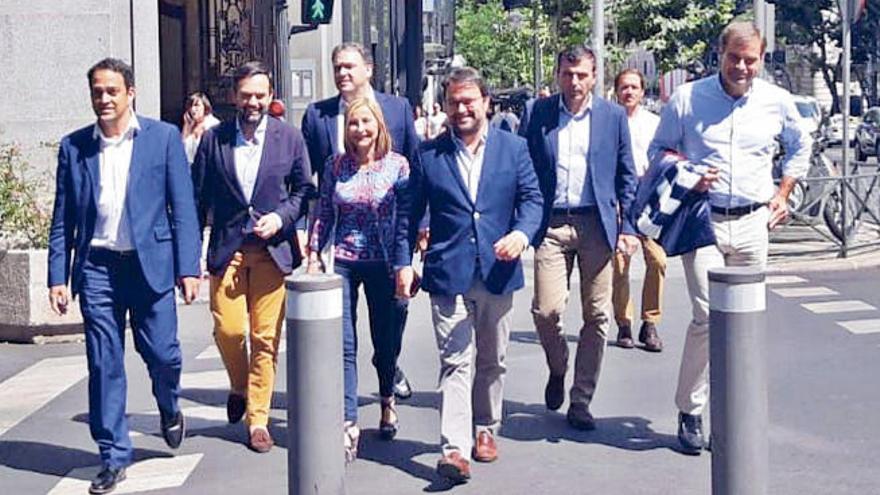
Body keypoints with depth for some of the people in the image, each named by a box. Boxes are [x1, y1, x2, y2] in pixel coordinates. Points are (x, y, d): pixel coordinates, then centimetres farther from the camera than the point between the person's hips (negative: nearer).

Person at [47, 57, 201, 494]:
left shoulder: (164, 137, 1)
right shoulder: (74, 146, 7)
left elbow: (183, 208, -1)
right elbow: (62, 219, 9)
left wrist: (188, 268, -7)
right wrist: (58, 277, 2)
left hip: (151, 264, -1)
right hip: (97, 268, 2)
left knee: (162, 354, 1)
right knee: (104, 365, 3)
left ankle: (169, 409, 36)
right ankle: (113, 458, 14)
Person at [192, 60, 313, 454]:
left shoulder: (289, 138, 3)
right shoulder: (213, 139, 4)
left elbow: (304, 189, 9)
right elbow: (199, 197, 5)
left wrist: (281, 217, -10)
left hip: (273, 249, 0)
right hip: (227, 249, 0)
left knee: (266, 337, 1)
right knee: (227, 329, -3)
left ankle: (258, 418, 13)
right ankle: (239, 388, 29)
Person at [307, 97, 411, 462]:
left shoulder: (398, 165, -3)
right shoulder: (335, 166, 3)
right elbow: (323, 215, 8)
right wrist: (314, 256, 2)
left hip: (383, 264, -1)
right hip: (343, 263, 1)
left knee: (386, 340, 11)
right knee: (343, 345, -6)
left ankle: (387, 401, 39)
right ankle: (348, 425, -4)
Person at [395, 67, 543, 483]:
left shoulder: (513, 148, 6)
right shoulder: (428, 154, 4)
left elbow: (531, 198, 2)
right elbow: (408, 214, 8)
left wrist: (521, 233, -18)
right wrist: (403, 263, 1)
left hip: (498, 272, 2)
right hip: (448, 274, -2)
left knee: (492, 361, 14)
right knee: (455, 363, -8)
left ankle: (486, 429, 32)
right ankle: (455, 448, -12)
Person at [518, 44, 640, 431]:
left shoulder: (613, 116, 7)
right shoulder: (537, 113, 5)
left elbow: (627, 176, 10)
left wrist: (628, 227, 2)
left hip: (597, 225, 1)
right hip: (551, 224, -1)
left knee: (596, 316, 3)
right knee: (546, 310, -9)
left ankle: (581, 402, 15)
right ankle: (558, 369, 23)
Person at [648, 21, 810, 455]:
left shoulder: (777, 102, 5)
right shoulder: (687, 98, -2)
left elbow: (800, 147, 24)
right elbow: (658, 150, 8)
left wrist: (783, 194, 13)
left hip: (753, 223, 3)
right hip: (702, 221, -3)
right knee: (709, 316, -14)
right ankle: (689, 411, 1)